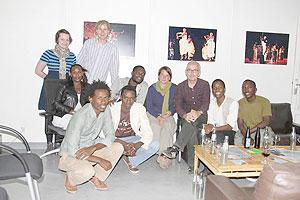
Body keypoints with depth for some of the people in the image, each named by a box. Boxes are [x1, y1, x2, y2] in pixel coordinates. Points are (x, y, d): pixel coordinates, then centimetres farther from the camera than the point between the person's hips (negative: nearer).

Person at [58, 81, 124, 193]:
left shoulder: (106, 110, -9)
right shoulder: (80, 117, -29)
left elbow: (110, 136, -6)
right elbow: (72, 150, -29)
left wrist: (93, 148, -26)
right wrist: (100, 160, -27)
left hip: (90, 150, 7)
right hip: (69, 154, -6)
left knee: (118, 147, -13)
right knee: (87, 171, -35)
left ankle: (96, 176, 4)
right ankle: (70, 178, 2)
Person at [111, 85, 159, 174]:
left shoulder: (140, 108, -10)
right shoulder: (113, 108, -15)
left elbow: (148, 133, -15)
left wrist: (137, 145, -33)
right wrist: (123, 144, -33)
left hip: (132, 139, 2)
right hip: (116, 140, -2)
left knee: (155, 145, -21)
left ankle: (130, 160, -2)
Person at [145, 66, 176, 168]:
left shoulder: (174, 88, 6)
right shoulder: (152, 88, 3)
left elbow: (176, 105, 10)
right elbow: (148, 106, 0)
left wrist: (170, 112, -11)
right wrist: (158, 116, -13)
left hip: (168, 116, 0)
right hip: (153, 115, 0)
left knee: (167, 126, -32)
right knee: (156, 127, -31)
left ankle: (162, 154, -25)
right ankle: (162, 153, -19)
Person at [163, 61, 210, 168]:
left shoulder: (204, 85, 0)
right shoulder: (180, 87, 4)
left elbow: (206, 103, -10)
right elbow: (177, 105, -5)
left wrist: (198, 112, -33)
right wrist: (185, 115, -27)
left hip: (201, 116, -1)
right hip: (186, 116, 1)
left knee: (192, 121, -36)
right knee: (193, 131, -30)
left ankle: (176, 148, -40)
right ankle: (193, 164, -26)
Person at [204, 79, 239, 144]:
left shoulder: (233, 103, -10)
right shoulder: (211, 103, 6)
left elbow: (230, 126, -14)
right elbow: (210, 122, 3)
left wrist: (213, 129, -27)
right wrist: (208, 127, -22)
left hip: (229, 132, -4)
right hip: (216, 131, 4)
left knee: (218, 135, -35)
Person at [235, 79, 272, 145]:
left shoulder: (264, 101, -6)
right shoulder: (240, 103, 0)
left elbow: (266, 121, -15)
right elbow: (240, 123, -6)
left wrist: (250, 131, -26)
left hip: (262, 129, 0)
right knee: (237, 141, -29)